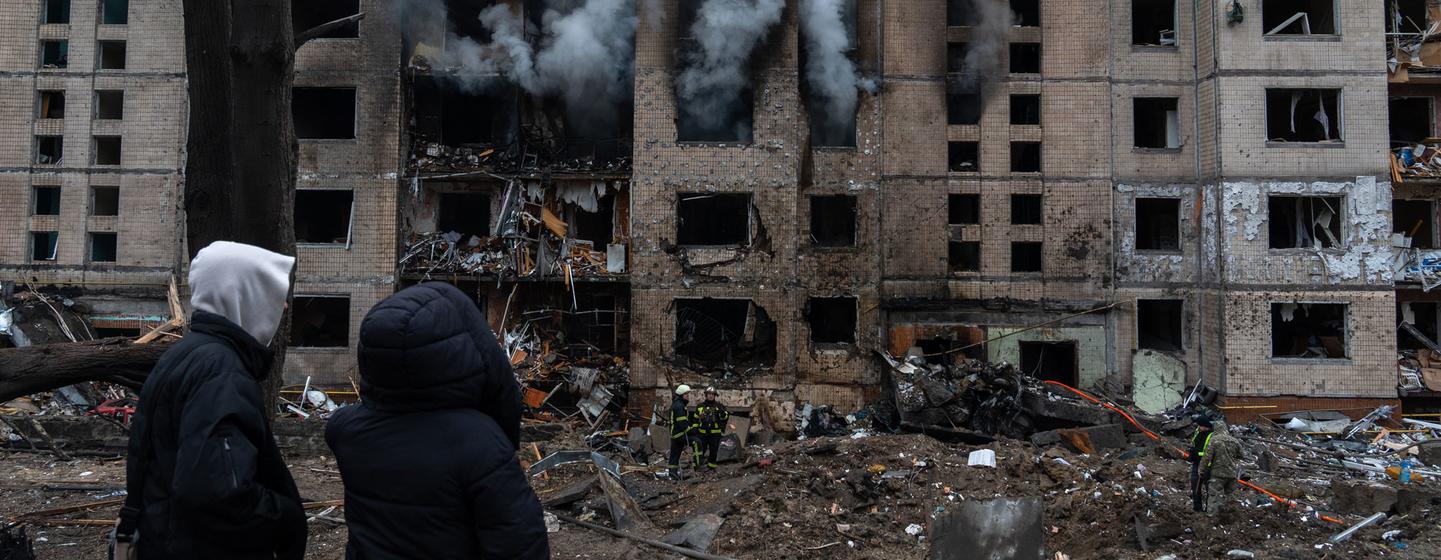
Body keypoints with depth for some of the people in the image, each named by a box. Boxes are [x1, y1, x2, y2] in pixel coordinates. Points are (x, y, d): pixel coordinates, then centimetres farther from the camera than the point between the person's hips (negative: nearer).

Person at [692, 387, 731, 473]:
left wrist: (721, 410, -21)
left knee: (713, 451, 5)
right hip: (702, 433, 1)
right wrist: (695, 429, 11)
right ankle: (697, 466, 9)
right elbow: (696, 419, 17)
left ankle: (711, 466, 18)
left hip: (715, 433, -1)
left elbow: (725, 417, -3)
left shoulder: (718, 405, 2)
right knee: (700, 449, 1)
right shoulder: (700, 406, 9)